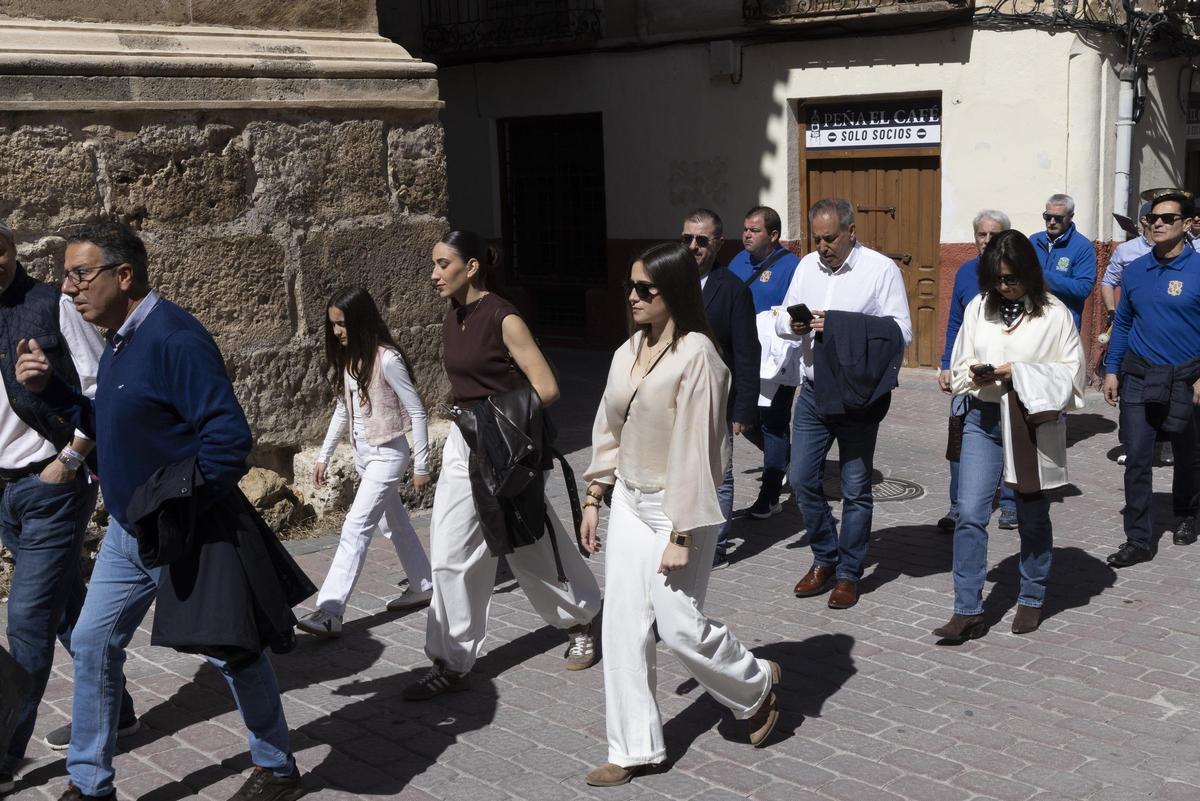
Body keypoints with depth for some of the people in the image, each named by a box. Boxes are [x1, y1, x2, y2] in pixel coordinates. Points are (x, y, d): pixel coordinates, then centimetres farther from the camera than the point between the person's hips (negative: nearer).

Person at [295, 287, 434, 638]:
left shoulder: (386, 359, -19)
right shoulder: (347, 360, 5)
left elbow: (417, 412, -15)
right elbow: (343, 411, 15)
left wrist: (421, 465, -13)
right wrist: (323, 456, 15)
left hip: (386, 455, -8)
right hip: (363, 454, 8)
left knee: (355, 529, -14)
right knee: (394, 523, 18)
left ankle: (329, 613, -16)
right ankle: (424, 586, 34)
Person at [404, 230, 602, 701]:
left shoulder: (503, 318, -16)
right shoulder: (452, 320, 7)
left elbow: (546, 389, -17)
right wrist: (470, 416, 10)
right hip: (463, 446, 7)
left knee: (533, 550, 8)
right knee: (451, 556, 5)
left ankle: (585, 623, 32)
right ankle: (452, 664, 14)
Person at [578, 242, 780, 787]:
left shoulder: (696, 355, -18)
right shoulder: (628, 352, 5)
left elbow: (694, 448, -20)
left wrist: (681, 537, -20)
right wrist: (593, 500, 12)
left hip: (677, 507, -7)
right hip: (629, 503, 7)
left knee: (679, 626, -1)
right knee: (624, 626, 6)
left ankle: (758, 686, 29)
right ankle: (634, 749, 17)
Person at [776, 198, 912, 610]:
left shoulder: (881, 269, -8)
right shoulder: (807, 266, 8)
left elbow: (901, 331, -14)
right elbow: (781, 322, 12)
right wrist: (793, 325, -13)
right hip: (813, 391, 5)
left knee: (855, 488, 4)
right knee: (802, 479, 7)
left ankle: (849, 573, 18)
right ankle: (825, 558, 26)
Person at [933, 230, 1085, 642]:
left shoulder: (1054, 314, -6)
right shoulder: (978, 308, 4)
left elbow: (1071, 374, -6)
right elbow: (960, 364, 13)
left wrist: (1019, 374, -17)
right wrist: (975, 374, -10)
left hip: (1034, 422, -2)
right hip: (984, 420, 2)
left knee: (1032, 519, 12)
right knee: (970, 514, -6)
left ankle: (1031, 600, 31)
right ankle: (968, 610, 0)